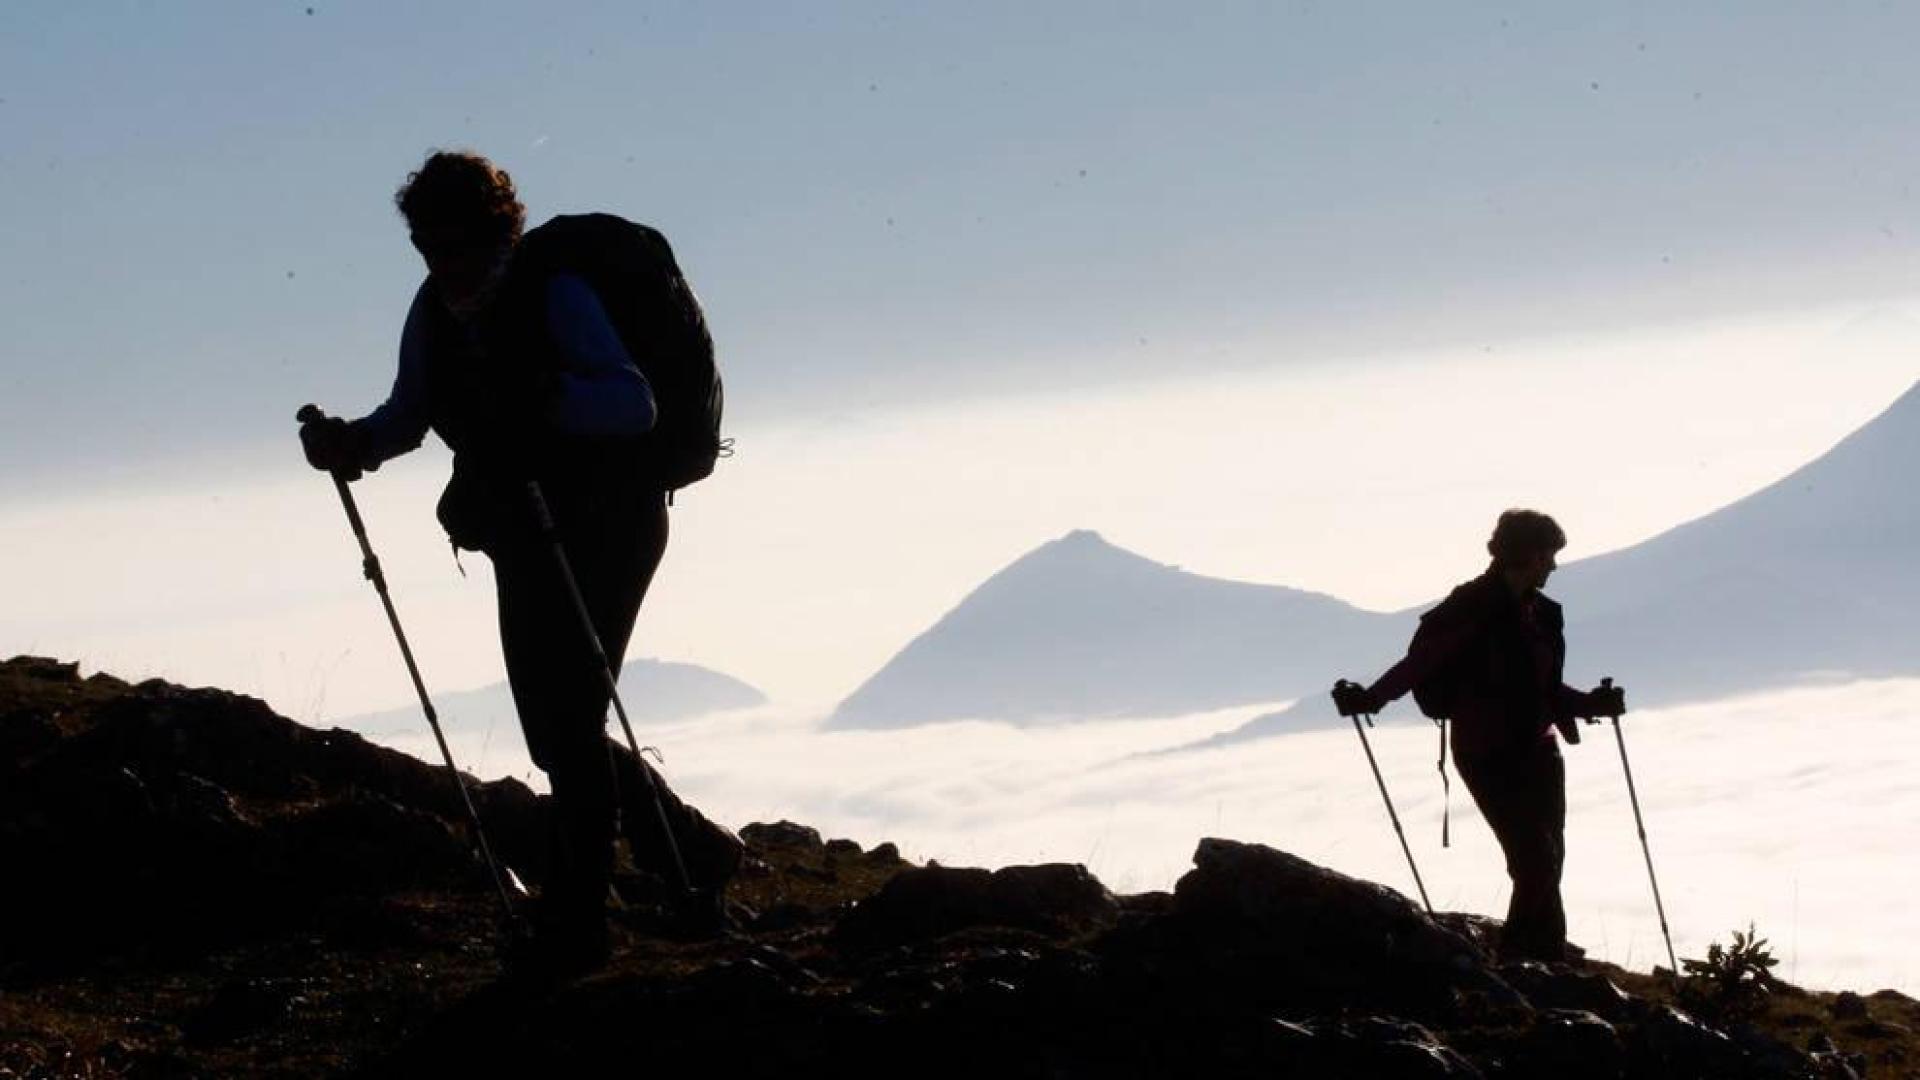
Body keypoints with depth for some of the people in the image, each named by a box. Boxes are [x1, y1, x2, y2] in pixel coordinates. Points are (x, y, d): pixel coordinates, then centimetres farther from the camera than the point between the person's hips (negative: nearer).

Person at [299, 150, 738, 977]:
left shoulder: (558, 295, -19)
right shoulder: (435, 311, 1)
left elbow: (634, 404, -31)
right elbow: (407, 417, 12)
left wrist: (544, 398, -47)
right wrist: (352, 442, -9)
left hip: (608, 527, -8)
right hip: (523, 541, 8)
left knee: (569, 716, -11)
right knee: (555, 731, 11)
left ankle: (574, 923, -3)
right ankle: (694, 849, 28)